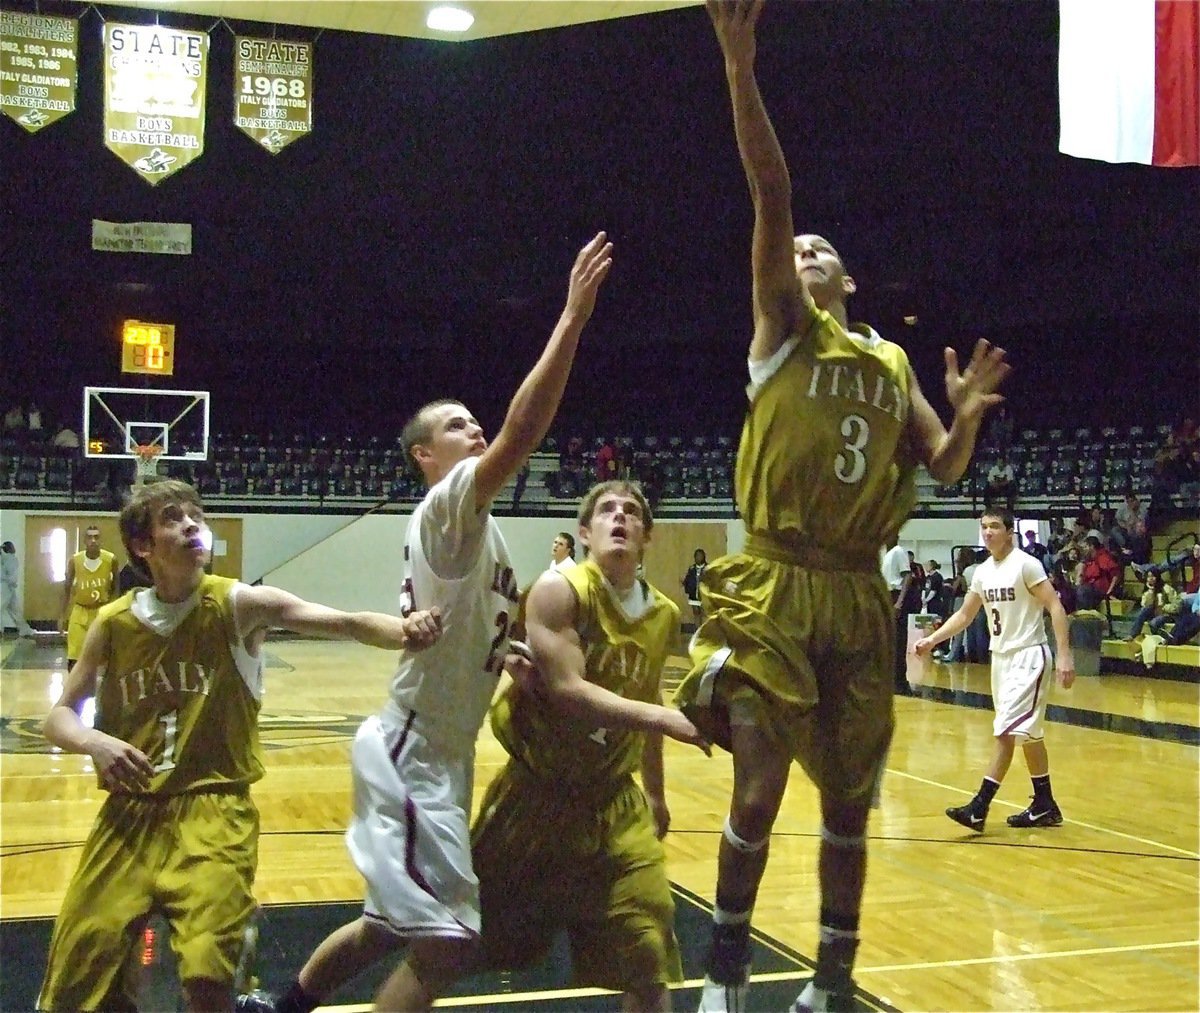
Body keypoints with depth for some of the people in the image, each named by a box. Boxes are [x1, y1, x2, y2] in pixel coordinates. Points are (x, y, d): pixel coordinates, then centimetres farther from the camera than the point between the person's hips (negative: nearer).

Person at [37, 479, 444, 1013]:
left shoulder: (239, 604, -8)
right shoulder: (114, 623, 1)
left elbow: (346, 623, -21)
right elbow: (60, 716, 8)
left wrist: (405, 630, -43)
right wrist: (95, 743, -16)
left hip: (214, 810, -3)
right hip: (130, 811, 3)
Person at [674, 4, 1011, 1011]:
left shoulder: (892, 362, 16)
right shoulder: (784, 328, 2)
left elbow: (945, 470, 14)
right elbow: (772, 195, -11)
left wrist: (966, 417, -8)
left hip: (859, 596, 5)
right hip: (775, 588, -4)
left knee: (849, 802, 11)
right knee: (759, 791, -6)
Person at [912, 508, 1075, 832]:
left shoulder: (1026, 564, -13)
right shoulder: (983, 572, 9)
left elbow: (1055, 607, -16)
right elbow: (964, 614, 17)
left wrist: (1064, 655, -23)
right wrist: (932, 639, 6)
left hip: (1028, 656, -8)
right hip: (1001, 656, 8)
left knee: (1006, 731, -11)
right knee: (1028, 734, 13)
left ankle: (979, 808, -12)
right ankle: (1044, 806, 22)